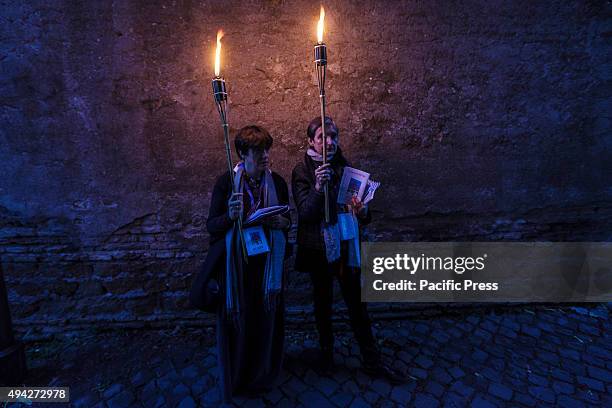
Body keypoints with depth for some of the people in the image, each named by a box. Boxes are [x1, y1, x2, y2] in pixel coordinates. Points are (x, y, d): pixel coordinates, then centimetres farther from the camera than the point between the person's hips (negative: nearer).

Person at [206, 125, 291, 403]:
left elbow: (287, 222, 8)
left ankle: (261, 376, 43)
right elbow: (211, 225, -6)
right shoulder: (226, 182, -8)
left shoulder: (277, 182, 0)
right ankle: (234, 379, 40)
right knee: (236, 322, 10)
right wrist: (230, 216, -27)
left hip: (268, 264, 3)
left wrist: (283, 223, -15)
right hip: (236, 265, -2)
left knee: (266, 321, 14)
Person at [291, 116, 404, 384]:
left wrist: (362, 212, -16)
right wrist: (318, 188, -34)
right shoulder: (302, 171, -8)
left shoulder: (345, 167, 2)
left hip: (346, 245, 3)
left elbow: (359, 207, 8)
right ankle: (326, 352, 40)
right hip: (318, 248, -2)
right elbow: (305, 214, -17)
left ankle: (371, 361, 31)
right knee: (323, 301, 15)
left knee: (356, 302, 11)